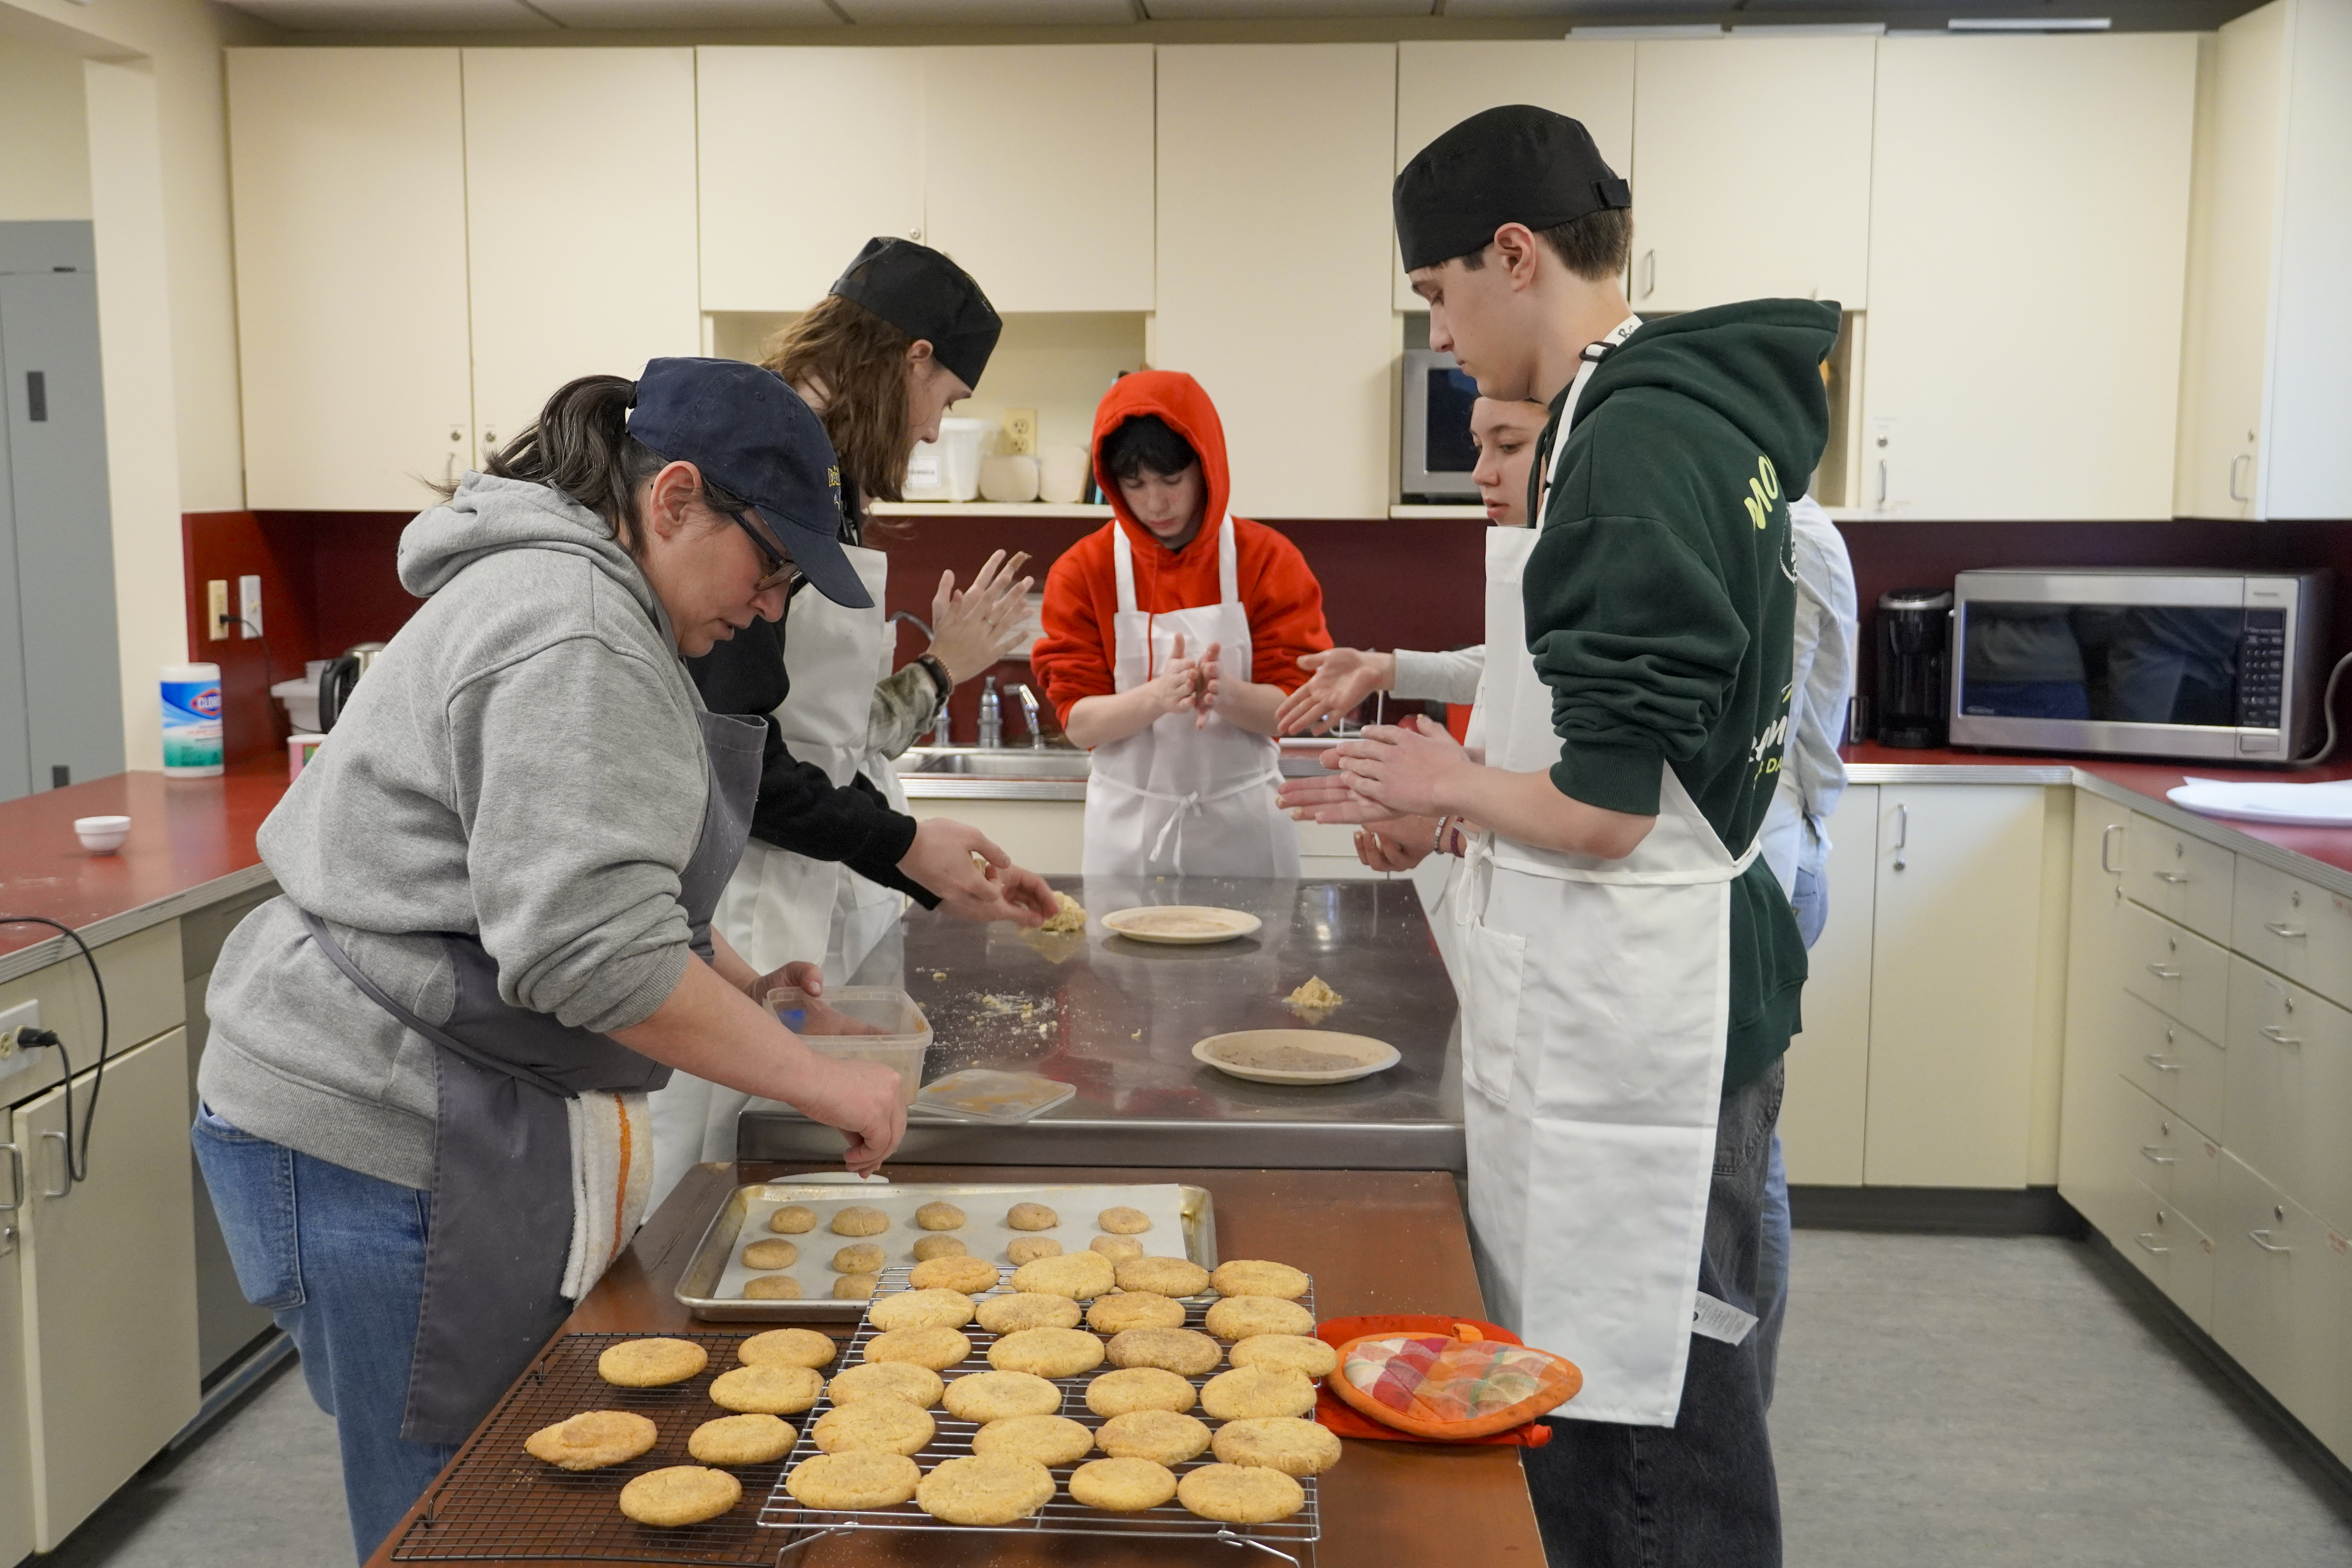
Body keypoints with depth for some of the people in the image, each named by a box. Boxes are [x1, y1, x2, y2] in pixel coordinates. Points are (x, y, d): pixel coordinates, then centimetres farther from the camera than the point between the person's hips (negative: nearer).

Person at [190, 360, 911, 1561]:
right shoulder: (573, 631, -19)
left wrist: (742, 982, 16)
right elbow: (589, 945, -27)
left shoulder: (551, 589, 16)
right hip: (381, 1143, -10)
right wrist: (818, 1081, -19)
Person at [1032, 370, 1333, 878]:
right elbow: (1077, 721, -8)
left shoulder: (1269, 560, -3)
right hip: (1128, 830, 0)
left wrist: (1225, 693, -28)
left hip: (1243, 829, 0)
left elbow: (1293, 711, -8)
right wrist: (1157, 697, -27)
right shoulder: (1084, 571, -3)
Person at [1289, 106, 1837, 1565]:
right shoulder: (1696, 416, 11)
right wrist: (1458, 806, 18)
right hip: (1646, 991, 10)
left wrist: (1450, 783, -3)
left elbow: (1604, 806, -22)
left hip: (1629, 1010, -10)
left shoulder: (1635, 446, -20)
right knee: (1594, 1404, 20)